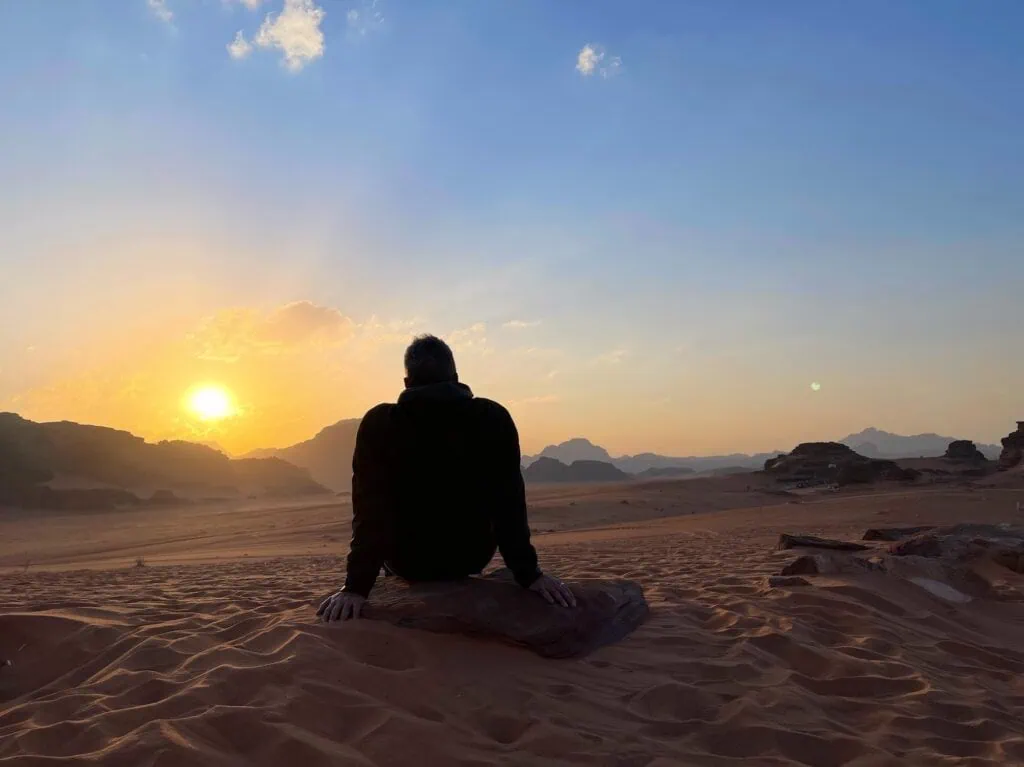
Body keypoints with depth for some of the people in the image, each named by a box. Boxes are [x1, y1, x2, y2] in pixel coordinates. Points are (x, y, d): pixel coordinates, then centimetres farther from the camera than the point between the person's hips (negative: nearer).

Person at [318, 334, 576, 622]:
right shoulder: (494, 418, -14)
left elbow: (370, 511, -20)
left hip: (407, 562, 0)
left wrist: (357, 586, -19)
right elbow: (510, 504, -17)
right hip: (471, 558, 1)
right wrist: (529, 575, -13)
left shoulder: (378, 423, -15)